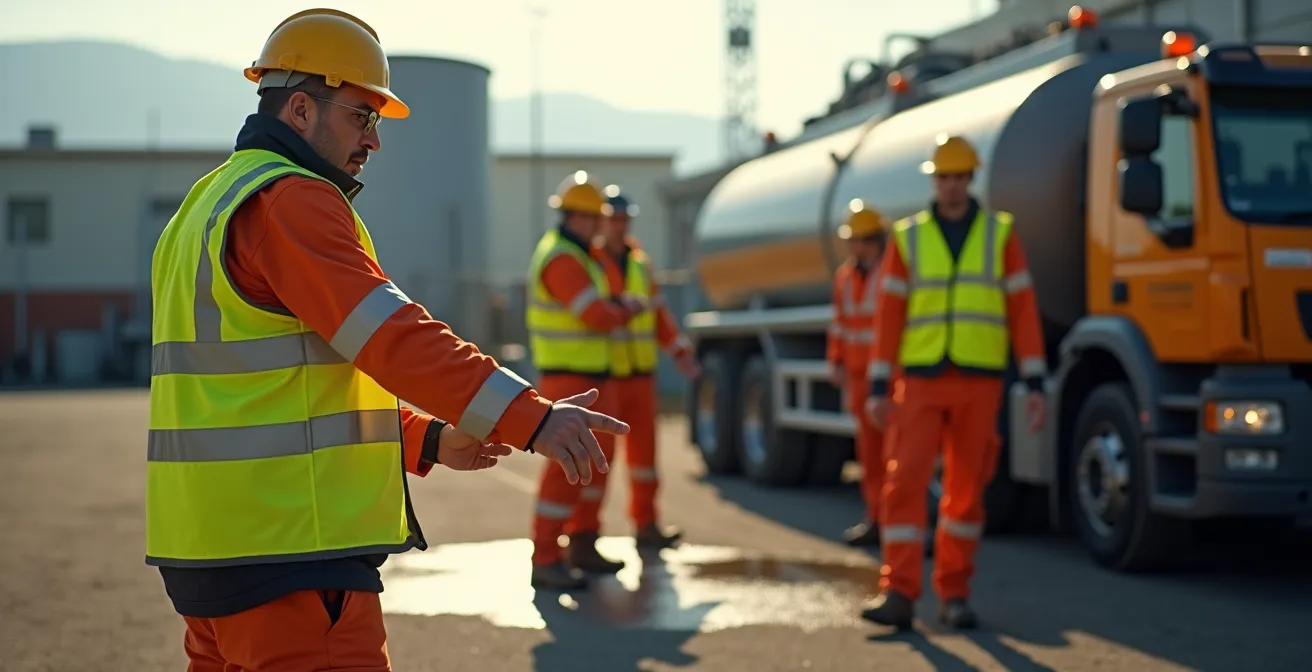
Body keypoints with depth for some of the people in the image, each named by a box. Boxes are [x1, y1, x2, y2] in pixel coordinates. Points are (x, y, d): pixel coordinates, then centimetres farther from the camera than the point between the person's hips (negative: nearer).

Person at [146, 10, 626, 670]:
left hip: (209, 542, 10)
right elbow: (394, 337, -23)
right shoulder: (289, 201, -11)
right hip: (286, 548, -10)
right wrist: (533, 418, -26)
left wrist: (429, 440, 14)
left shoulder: (208, 206, 21)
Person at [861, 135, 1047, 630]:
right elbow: (889, 315, 3)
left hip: (979, 381, 0)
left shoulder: (1000, 233, 3)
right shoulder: (908, 237, 4)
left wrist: (1036, 384, -5)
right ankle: (898, 594, -12)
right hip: (921, 380, 0)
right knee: (905, 481, -12)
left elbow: (1023, 311, 1)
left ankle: (954, 594, 15)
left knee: (966, 487, 5)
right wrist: (878, 388, -3)